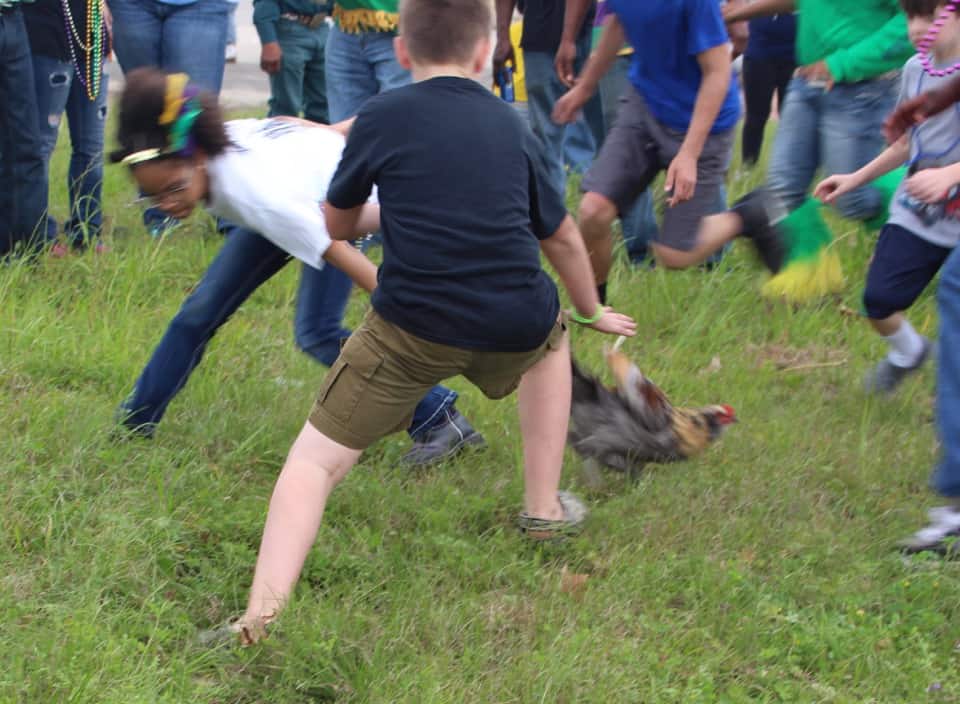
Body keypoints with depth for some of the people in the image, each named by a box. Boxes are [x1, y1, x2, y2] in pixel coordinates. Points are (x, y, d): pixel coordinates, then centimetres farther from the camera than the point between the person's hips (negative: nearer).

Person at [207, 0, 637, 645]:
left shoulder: (382, 118, 5)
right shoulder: (515, 129, 15)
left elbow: (335, 224, 19)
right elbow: (563, 236, 29)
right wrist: (592, 311, 48)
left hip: (413, 328, -3)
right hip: (516, 327, 3)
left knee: (316, 459, 5)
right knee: (550, 334, 38)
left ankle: (262, 615, -15)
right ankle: (545, 508, 39)